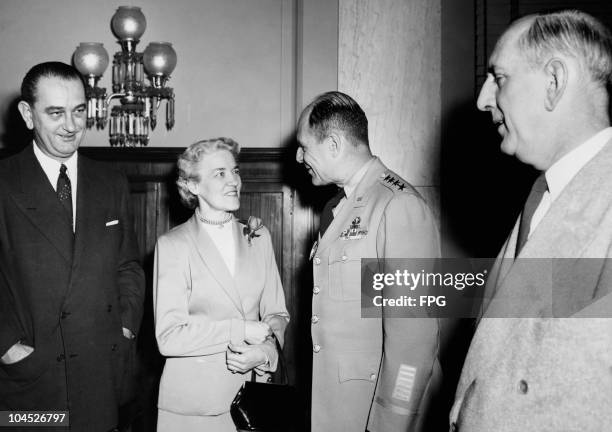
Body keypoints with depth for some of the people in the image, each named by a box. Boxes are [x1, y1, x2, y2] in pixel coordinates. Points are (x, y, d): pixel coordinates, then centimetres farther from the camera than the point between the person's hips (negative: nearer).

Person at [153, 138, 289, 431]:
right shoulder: (173, 245, -7)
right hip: (192, 400, -3)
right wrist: (242, 330, -16)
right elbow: (169, 337, -14)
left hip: (252, 394, 4)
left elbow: (276, 314, 8)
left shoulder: (259, 237, 6)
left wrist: (266, 351, -12)